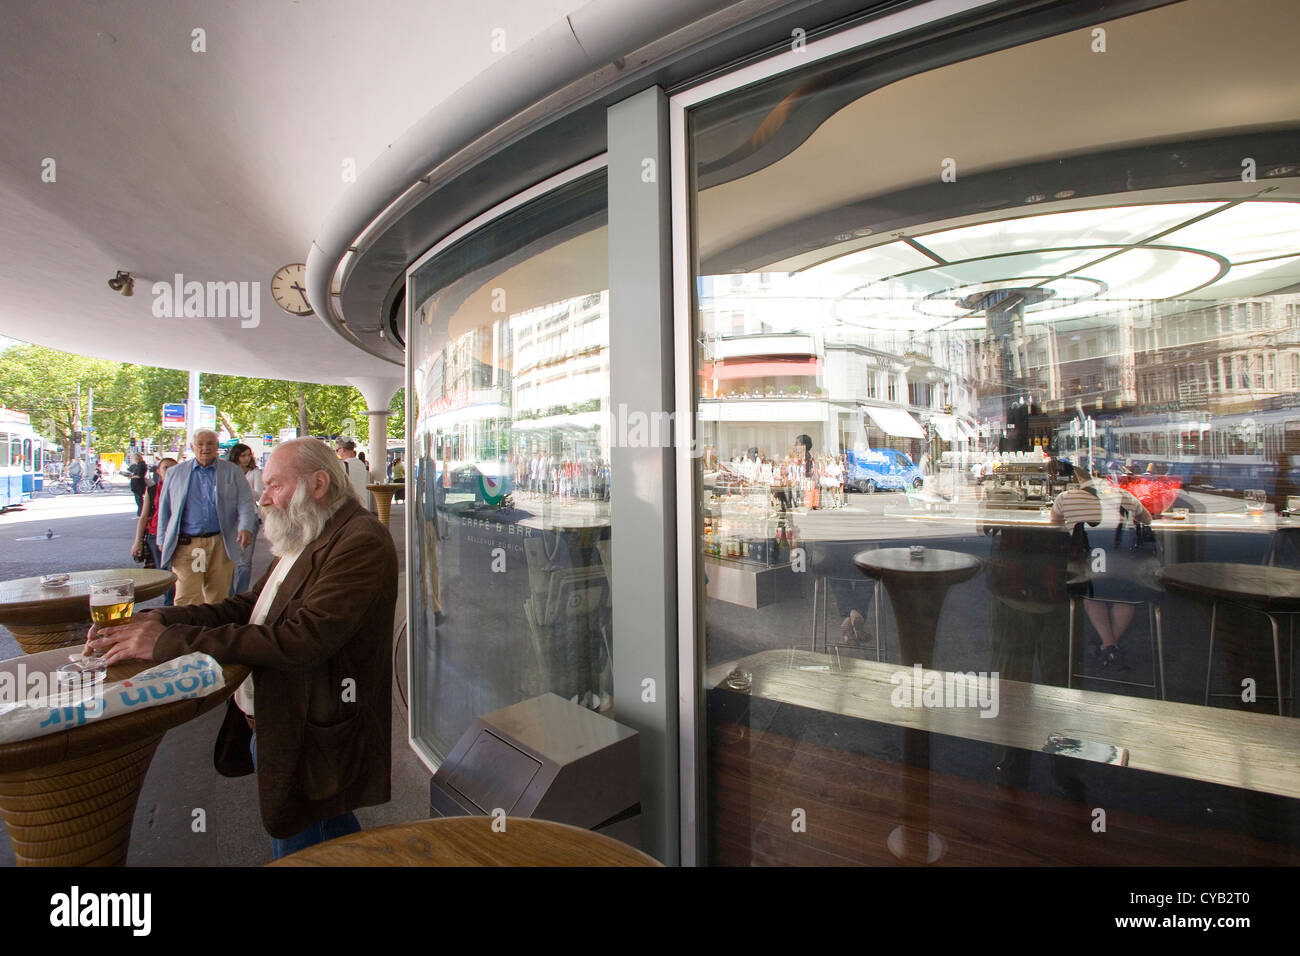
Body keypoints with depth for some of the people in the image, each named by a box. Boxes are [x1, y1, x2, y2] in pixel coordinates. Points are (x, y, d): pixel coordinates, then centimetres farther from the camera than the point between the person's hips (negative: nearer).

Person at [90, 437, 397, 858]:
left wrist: (169, 641, -24)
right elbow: (247, 607, 9)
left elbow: (298, 641, -31)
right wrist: (161, 619, -6)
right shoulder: (305, 541, 10)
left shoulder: (361, 543, -24)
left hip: (313, 743, -9)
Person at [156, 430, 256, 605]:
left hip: (220, 544, 0)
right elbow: (165, 508, 17)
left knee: (218, 596, 5)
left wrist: (246, 527, -16)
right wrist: (162, 540, 14)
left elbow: (245, 502, 1)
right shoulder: (176, 472, 12)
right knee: (187, 599, -7)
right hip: (186, 544, 0)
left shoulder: (232, 471, 8)